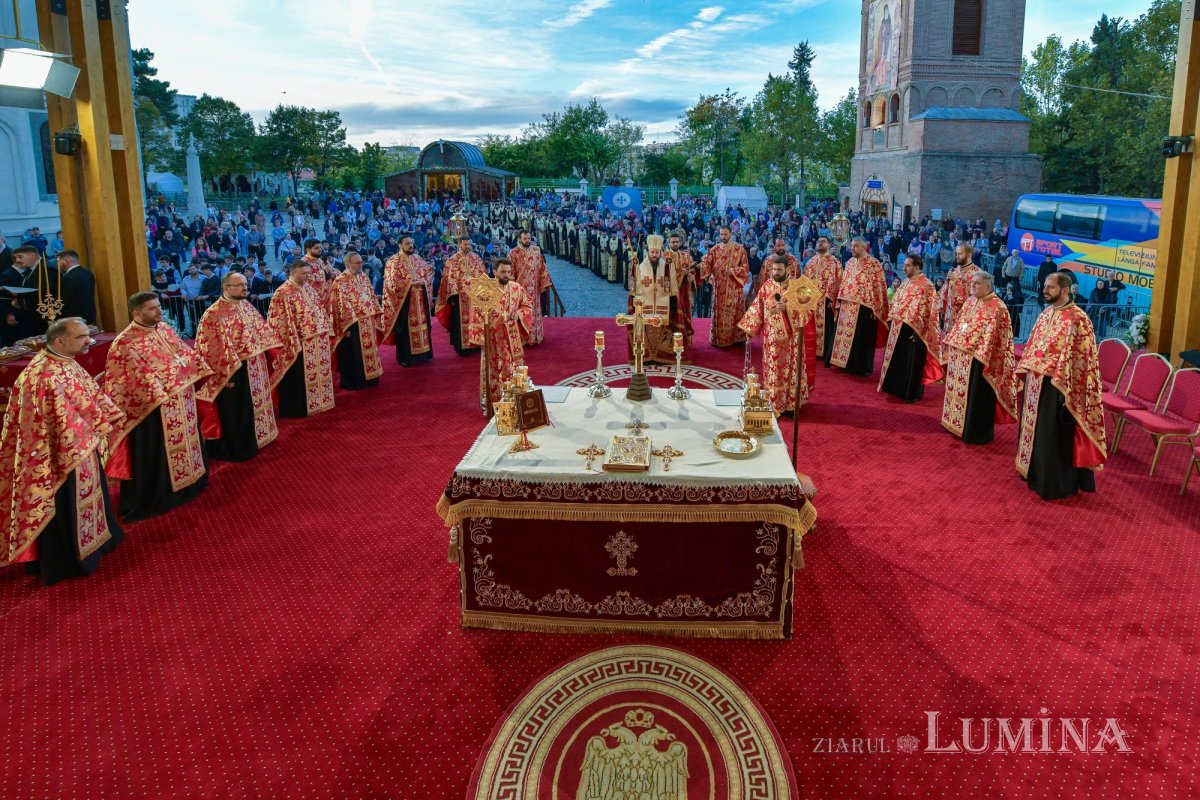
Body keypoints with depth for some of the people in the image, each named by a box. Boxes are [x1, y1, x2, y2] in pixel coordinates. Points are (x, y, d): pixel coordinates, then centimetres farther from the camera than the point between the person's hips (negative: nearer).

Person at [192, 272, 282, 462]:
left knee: (252, 406, 22)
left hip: (253, 369, 8)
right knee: (234, 412, 5)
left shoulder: (247, 306, 5)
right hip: (234, 372, -8)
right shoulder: (215, 313, -20)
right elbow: (213, 347, -21)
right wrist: (226, 374, -22)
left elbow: (262, 330, 17)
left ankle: (254, 436, 38)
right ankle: (235, 448, 17)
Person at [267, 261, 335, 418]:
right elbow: (280, 321, -16)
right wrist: (292, 342, -18)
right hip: (298, 344, -8)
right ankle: (297, 409, 13)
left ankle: (314, 402, 29)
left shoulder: (308, 288, 10)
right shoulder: (283, 293, -14)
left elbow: (319, 310, 18)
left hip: (317, 341, 8)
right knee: (298, 378, 2)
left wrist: (325, 331, 13)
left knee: (316, 374, 16)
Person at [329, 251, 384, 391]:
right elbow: (340, 305, -14)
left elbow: (372, 297, 16)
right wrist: (345, 326, -17)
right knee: (353, 354, 1)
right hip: (352, 324, -7)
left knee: (368, 350, 14)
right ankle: (352, 382, 11)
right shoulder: (340, 281, -12)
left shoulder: (365, 278, 10)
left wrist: (377, 315, 9)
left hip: (368, 323, 7)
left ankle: (368, 378, 24)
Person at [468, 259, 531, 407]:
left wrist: (519, 314, -11)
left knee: (514, 366, 10)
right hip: (492, 336, -3)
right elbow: (476, 313, -8)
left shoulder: (517, 288, 0)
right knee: (492, 367, 5)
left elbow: (528, 305, 11)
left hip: (511, 336, 3)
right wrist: (480, 335, -14)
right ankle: (489, 398, 17)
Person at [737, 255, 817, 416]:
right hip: (772, 336, 2)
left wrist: (788, 306, -22)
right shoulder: (766, 286, 5)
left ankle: (791, 403, 13)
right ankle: (774, 404, 13)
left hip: (792, 336, -2)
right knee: (773, 369, 5)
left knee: (791, 368, 3)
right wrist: (750, 328, 6)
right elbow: (757, 308, 9)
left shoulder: (797, 284, -4)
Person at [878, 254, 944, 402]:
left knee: (912, 362, 1)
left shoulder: (926, 285, -15)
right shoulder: (906, 282, 12)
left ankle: (912, 393, 12)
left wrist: (917, 331, -21)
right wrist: (893, 319, 13)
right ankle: (897, 388, 30)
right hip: (898, 328, 9)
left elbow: (925, 310, -19)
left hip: (912, 329, -8)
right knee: (898, 360, 16)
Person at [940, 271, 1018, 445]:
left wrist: (980, 354, -22)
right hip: (960, 356, 8)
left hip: (978, 358, -8)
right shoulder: (970, 301, 12)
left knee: (977, 396, 1)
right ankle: (958, 423, 30)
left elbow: (993, 335, -17)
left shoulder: (997, 307, -13)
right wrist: (950, 343, 12)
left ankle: (977, 433, 11)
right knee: (959, 390, 16)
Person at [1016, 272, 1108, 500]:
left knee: (1055, 435, 1)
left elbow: (1082, 357, -17)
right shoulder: (1045, 314, 10)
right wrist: (1026, 373, 14)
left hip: (1057, 386, -8)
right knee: (1037, 430, 18)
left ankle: (1056, 484, 11)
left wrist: (1065, 388, -20)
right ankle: (1036, 472, 32)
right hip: (1036, 383, 8)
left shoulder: (1077, 318, -15)